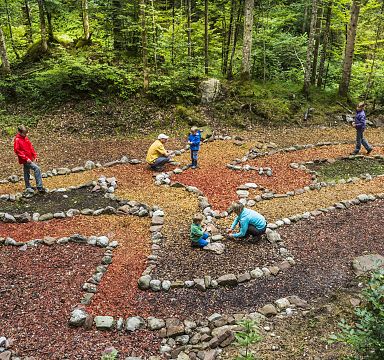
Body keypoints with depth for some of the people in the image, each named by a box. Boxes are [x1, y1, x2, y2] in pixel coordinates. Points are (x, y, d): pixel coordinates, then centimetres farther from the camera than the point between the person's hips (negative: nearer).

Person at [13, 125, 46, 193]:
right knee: (37, 168, -18)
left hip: (30, 159, 8)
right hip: (25, 160, -8)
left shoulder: (26, 138, 9)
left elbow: (31, 147, 14)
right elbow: (17, 151, -16)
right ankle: (39, 187, -17)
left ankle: (28, 187, 32)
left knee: (27, 173, 19)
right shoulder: (17, 140, -13)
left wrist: (35, 156, 7)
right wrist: (26, 158, -21)